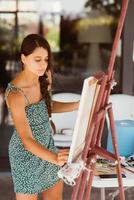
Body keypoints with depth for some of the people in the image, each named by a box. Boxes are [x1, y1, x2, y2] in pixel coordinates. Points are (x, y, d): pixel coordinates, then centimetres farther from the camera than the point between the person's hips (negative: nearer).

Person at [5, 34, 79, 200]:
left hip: (47, 146, 7)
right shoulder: (15, 94, -30)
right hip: (27, 154, -7)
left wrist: (79, 105, -2)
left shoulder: (43, 78, -8)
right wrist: (53, 158, -50)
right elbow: (26, 139, -34)